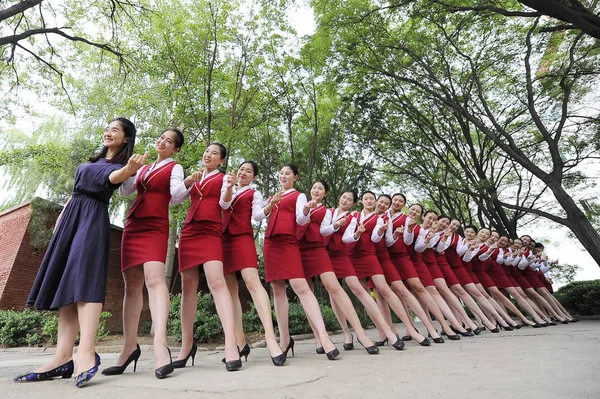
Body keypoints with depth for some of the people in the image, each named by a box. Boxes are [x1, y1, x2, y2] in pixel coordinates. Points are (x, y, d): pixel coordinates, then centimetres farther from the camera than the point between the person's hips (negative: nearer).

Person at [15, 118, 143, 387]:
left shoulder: (122, 163, 2)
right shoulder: (95, 160, 24)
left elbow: (113, 178, -21)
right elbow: (76, 189, 26)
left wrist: (130, 169, -44)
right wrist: (60, 218, 19)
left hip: (93, 218, -8)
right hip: (71, 216, 8)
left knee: (83, 277, -23)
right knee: (65, 282, -3)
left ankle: (87, 353, -30)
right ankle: (63, 357, -5)